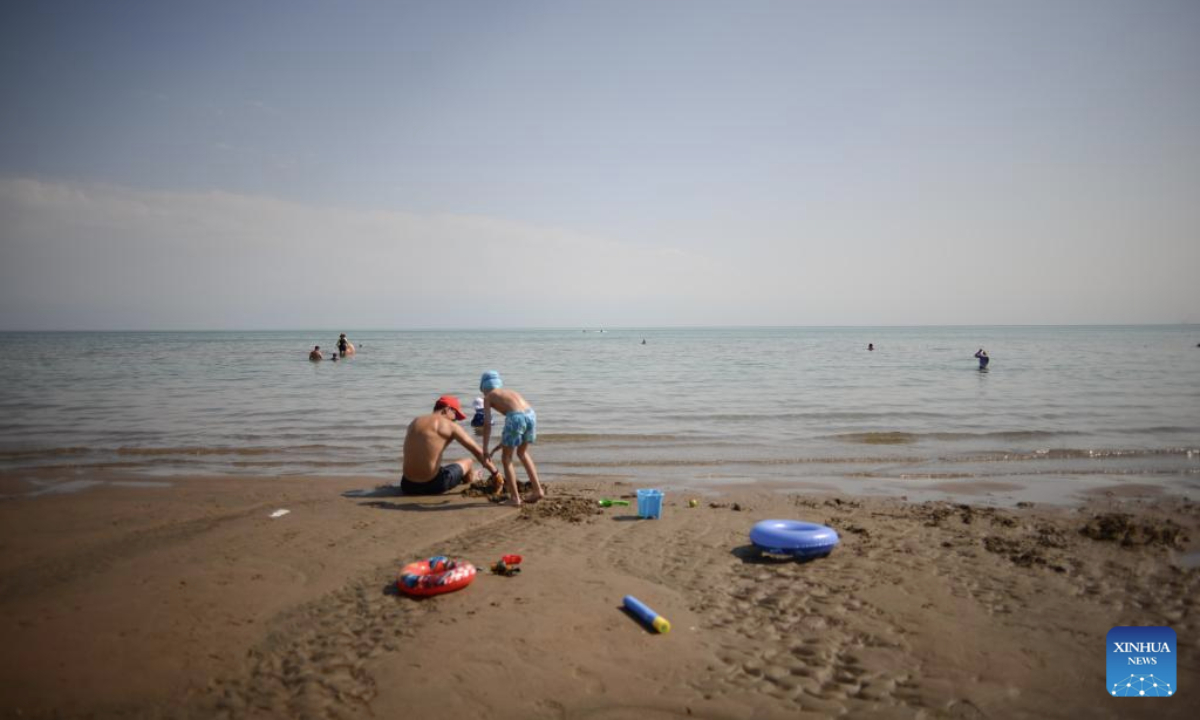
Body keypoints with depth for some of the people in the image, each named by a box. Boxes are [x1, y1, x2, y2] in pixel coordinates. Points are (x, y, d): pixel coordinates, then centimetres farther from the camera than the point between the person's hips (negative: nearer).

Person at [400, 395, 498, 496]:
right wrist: (495, 473, 6)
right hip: (432, 485, -5)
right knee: (468, 462, 22)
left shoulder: (413, 423, 12)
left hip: (408, 486, 6)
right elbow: (477, 452, -4)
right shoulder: (450, 426, -5)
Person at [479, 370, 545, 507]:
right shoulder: (510, 392, 35)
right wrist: (498, 446, 44)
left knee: (506, 458, 14)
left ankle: (515, 498, 13)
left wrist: (485, 449, 14)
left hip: (517, 417, -6)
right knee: (522, 452, 29)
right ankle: (537, 489, 28)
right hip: (531, 414, 6)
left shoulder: (488, 397, 20)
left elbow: (487, 424, 9)